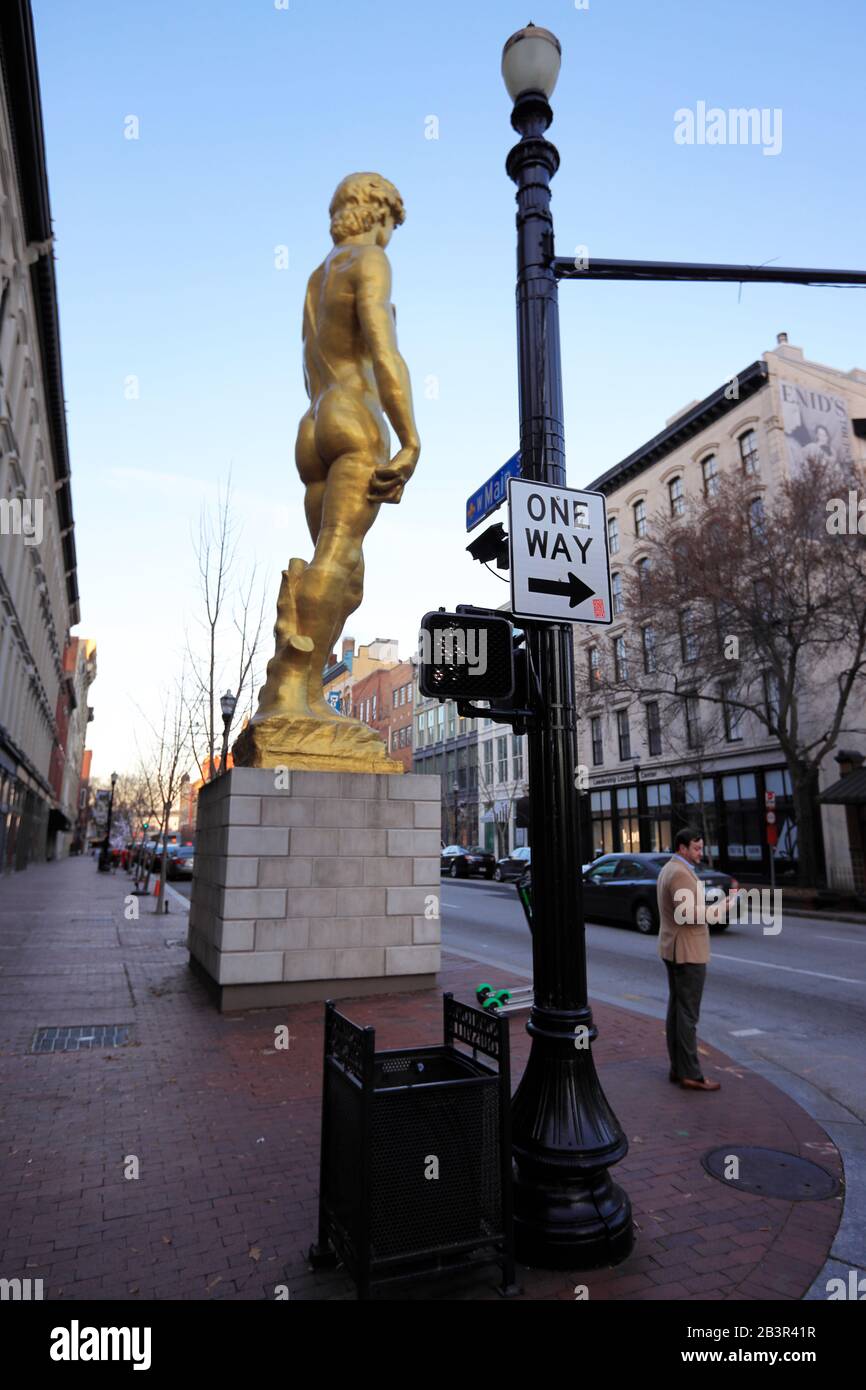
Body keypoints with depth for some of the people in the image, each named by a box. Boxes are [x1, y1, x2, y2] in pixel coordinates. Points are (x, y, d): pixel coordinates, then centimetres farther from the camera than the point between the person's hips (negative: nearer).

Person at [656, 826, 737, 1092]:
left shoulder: (668, 870, 13)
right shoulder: (681, 873, -19)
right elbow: (691, 916, -25)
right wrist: (725, 904, -20)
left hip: (673, 950, 10)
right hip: (687, 952, -10)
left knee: (676, 1008, 12)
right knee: (688, 1013, -5)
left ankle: (678, 1068, 19)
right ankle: (691, 1075, 1)